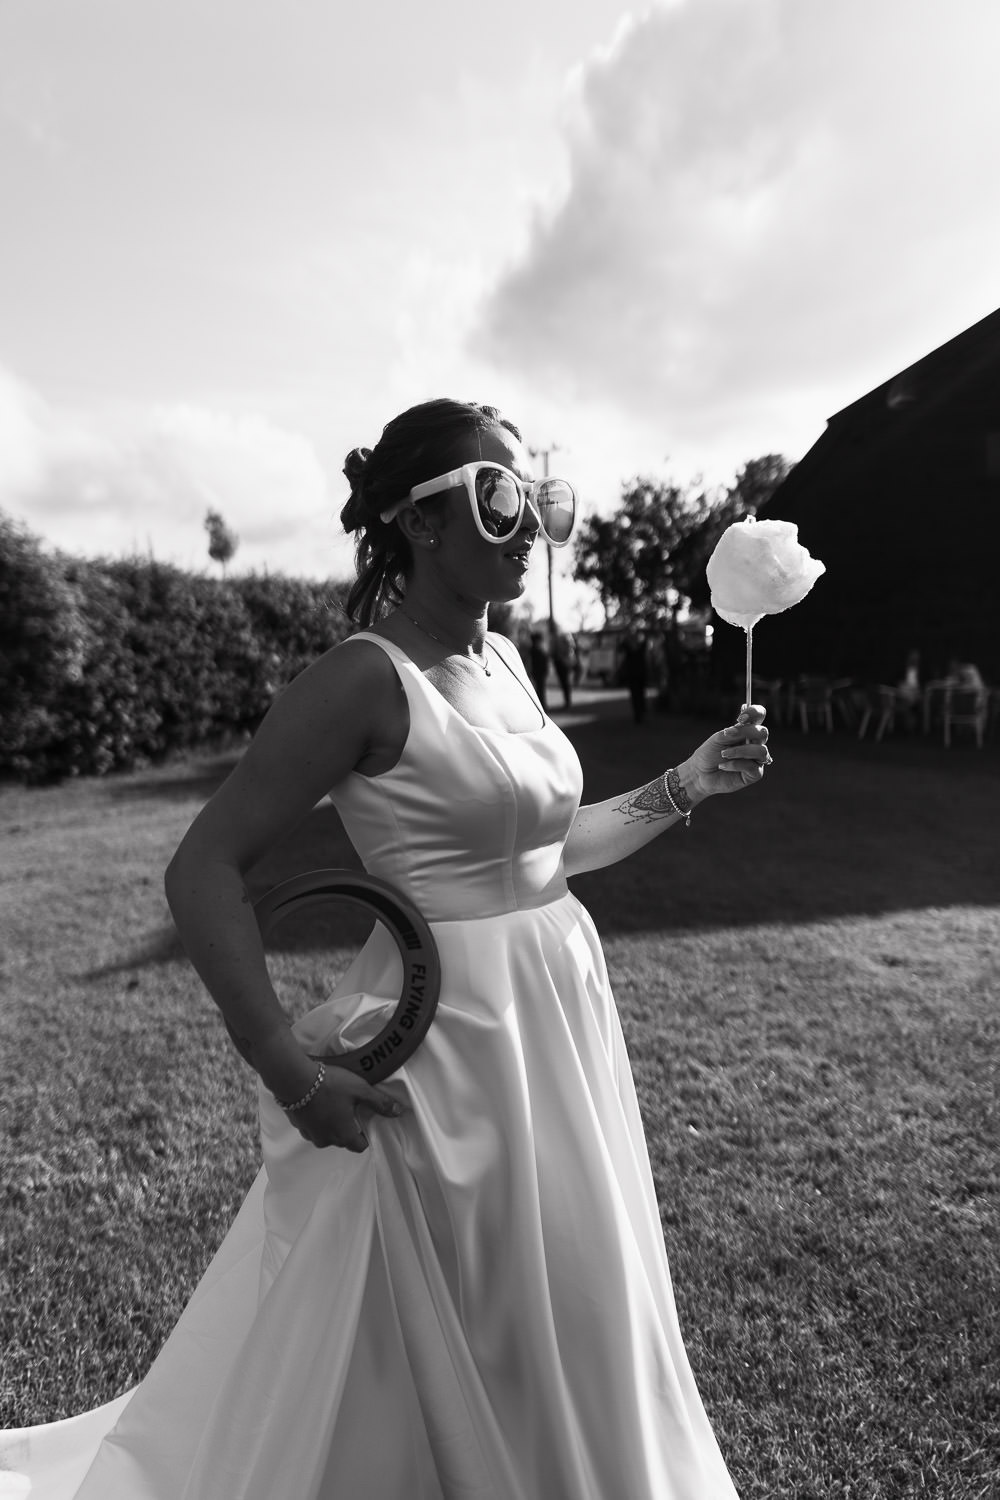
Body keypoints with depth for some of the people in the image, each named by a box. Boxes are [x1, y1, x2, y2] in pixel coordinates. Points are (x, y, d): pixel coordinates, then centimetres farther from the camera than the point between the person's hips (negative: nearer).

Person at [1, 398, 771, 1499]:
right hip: (456, 1035, -8)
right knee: (456, 1357, 15)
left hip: (557, 1016, 8)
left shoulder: (502, 662, 6)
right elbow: (204, 872, -19)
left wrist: (685, 787, 8)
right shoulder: (368, 678, -18)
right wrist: (292, 1072, -21)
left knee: (560, 1318, 27)